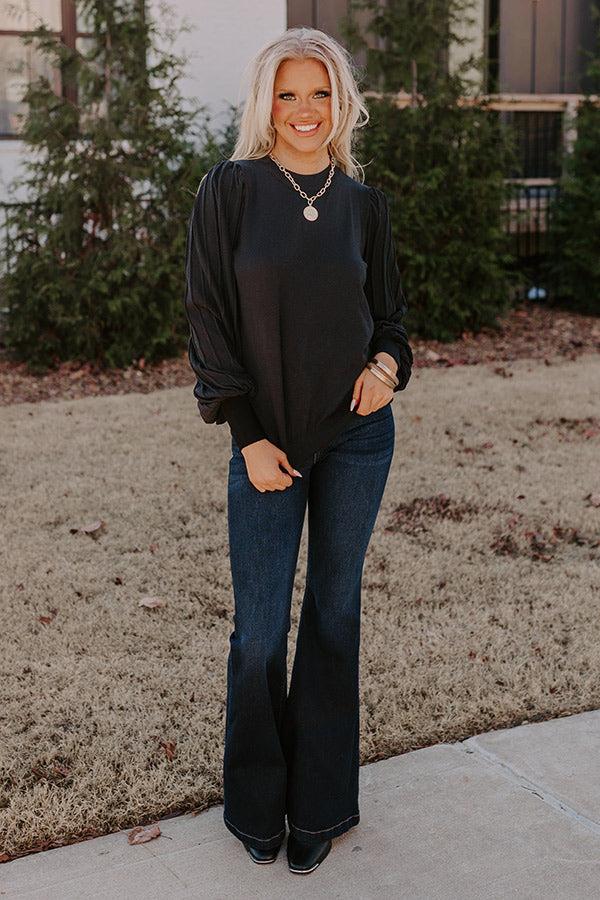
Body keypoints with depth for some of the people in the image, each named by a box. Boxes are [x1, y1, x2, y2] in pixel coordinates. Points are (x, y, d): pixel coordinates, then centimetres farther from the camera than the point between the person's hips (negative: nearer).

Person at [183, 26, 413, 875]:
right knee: (261, 628, 2)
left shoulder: (363, 201, 5)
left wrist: (389, 363, -9)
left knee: (334, 613, 10)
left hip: (357, 432, 2)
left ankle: (319, 804, 24)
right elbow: (209, 318, -5)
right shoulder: (229, 190, -3)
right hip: (267, 439, -2)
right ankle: (257, 805, 23)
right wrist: (248, 436, -9)